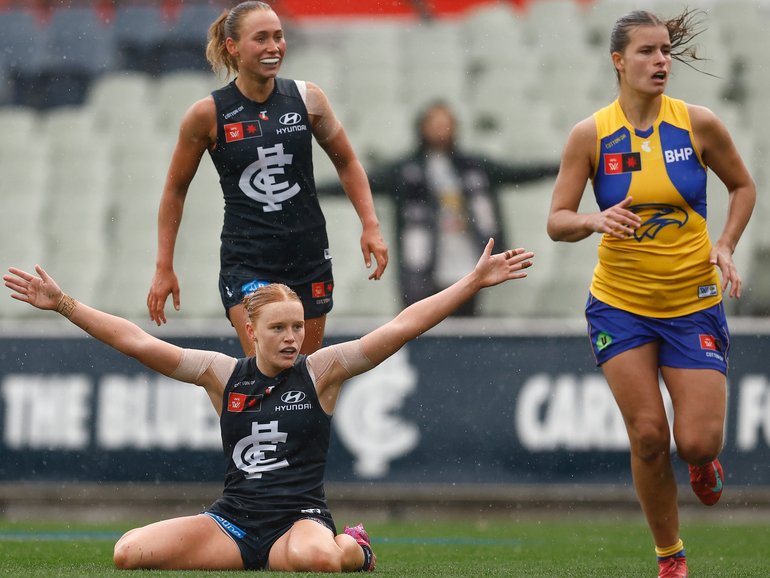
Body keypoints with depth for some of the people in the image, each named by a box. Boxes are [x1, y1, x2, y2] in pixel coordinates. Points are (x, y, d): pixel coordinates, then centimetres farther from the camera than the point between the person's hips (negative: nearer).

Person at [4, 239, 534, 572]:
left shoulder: (321, 370, 2)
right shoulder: (223, 374, 7)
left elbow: (404, 326, -3)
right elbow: (136, 342, 5)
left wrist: (475, 281, -9)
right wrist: (63, 304, 1)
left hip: (301, 517, -3)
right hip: (232, 521, 3)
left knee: (316, 557, -41)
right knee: (129, 552, -18)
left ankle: (352, 548, 2)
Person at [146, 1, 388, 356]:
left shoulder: (306, 98, 0)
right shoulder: (208, 114, -7)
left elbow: (346, 162, 14)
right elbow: (175, 190, 5)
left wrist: (370, 226, 3)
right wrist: (164, 267, 4)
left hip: (308, 257, 4)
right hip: (246, 262, -4)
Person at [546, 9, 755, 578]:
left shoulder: (699, 123, -5)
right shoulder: (590, 135, -6)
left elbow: (743, 186, 10)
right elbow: (557, 222, -5)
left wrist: (724, 247, -5)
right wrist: (595, 221, -26)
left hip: (694, 303, 0)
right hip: (620, 305, 0)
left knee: (698, 442, -9)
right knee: (648, 435, -8)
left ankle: (705, 463, 31)